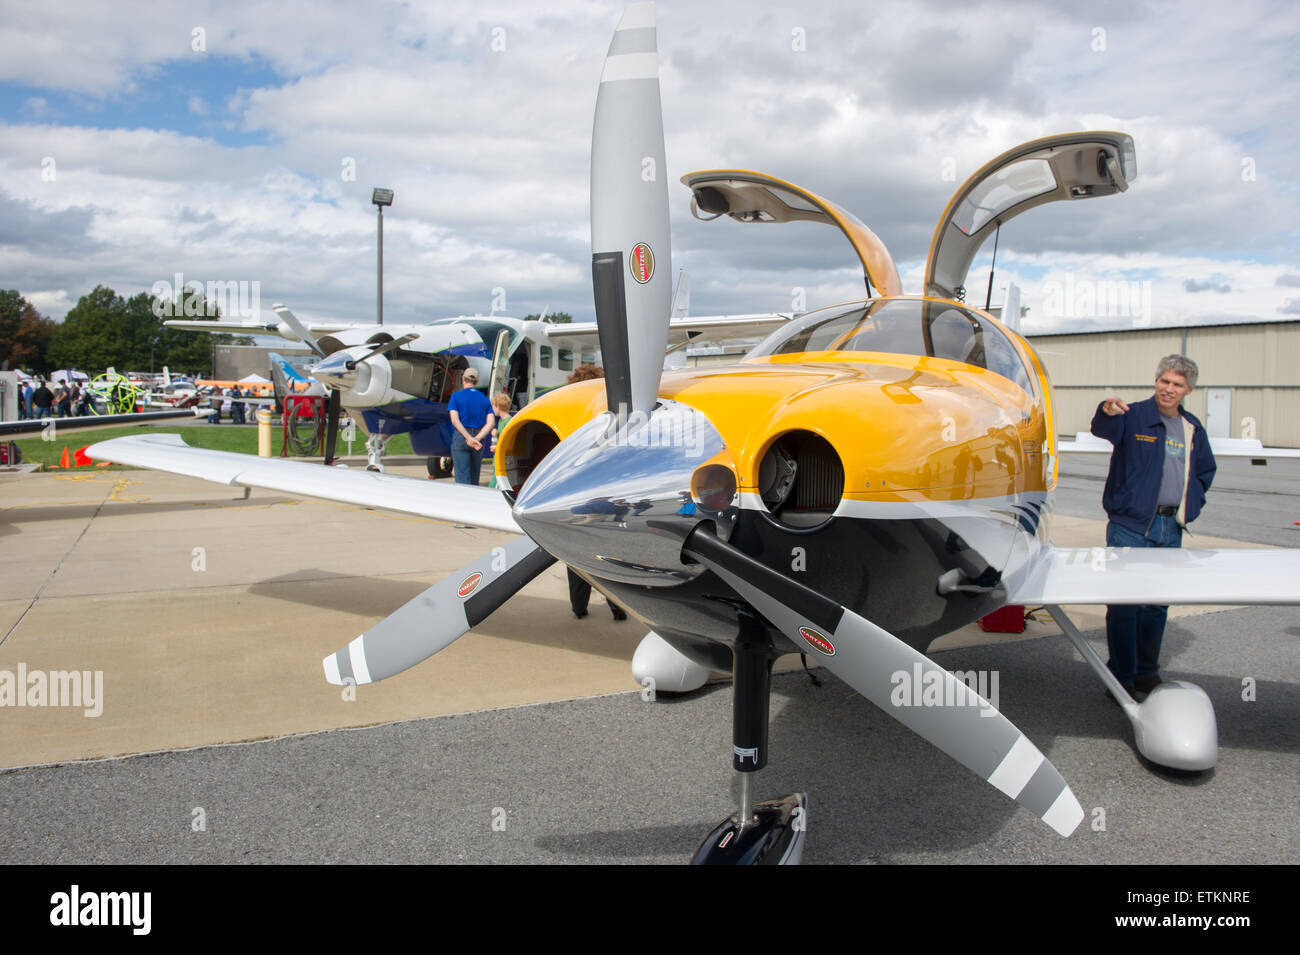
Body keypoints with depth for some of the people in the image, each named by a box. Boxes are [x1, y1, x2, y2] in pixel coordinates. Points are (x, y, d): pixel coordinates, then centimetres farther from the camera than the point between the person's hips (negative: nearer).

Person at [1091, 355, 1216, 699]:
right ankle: (1122, 677, 4)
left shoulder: (1193, 429, 13)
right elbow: (1104, 430, -27)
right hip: (1130, 525, -6)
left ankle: (1147, 673, 24)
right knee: (1124, 602, -5)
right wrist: (1108, 412, -50)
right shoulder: (1134, 416, -4)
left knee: (1158, 604, 12)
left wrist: (1191, 502, 12)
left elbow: (1205, 471, 27)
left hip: (1170, 528, 6)